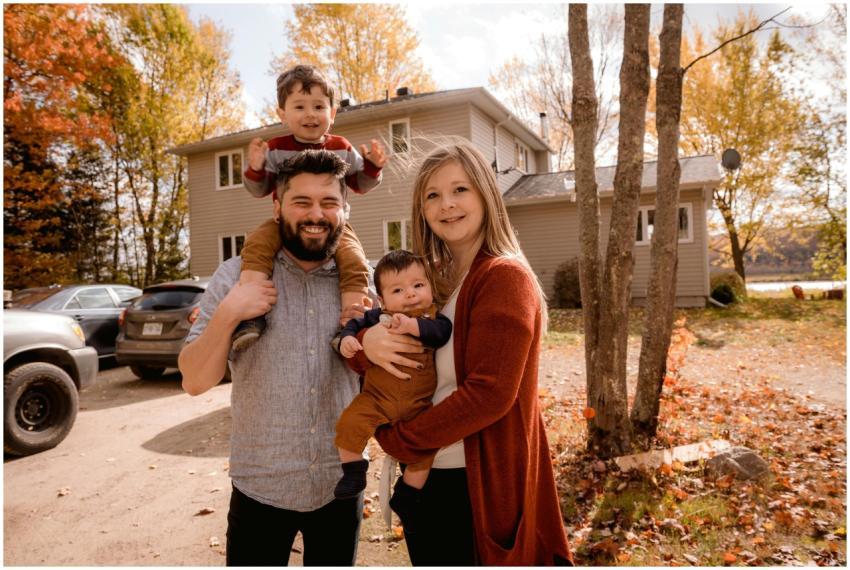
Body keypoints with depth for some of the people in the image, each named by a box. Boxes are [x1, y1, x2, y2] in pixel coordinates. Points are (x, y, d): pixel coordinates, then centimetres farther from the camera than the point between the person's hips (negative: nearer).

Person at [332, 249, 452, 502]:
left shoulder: (433, 318, -5)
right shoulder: (377, 317, 0)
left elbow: (442, 331, -24)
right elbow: (354, 324, 6)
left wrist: (411, 325, -36)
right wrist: (346, 339, -16)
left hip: (418, 403, 0)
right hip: (376, 397, 0)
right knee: (350, 423, -19)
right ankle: (353, 474, 6)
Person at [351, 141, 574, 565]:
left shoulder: (504, 278, -16)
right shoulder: (429, 279, 5)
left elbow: (489, 392, -23)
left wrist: (397, 439, -15)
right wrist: (365, 342, -18)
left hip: (480, 485, -7)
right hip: (423, 478, 7)